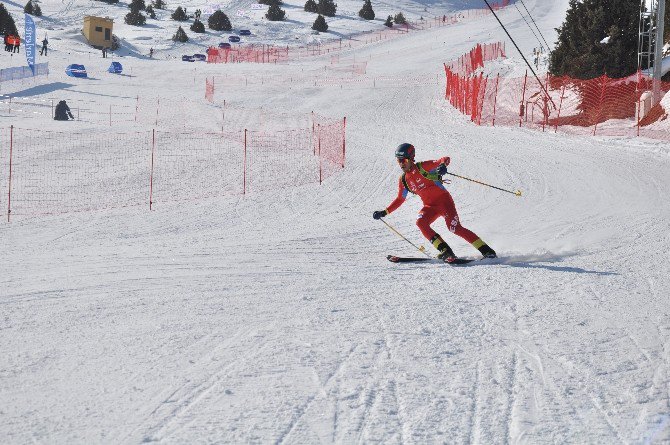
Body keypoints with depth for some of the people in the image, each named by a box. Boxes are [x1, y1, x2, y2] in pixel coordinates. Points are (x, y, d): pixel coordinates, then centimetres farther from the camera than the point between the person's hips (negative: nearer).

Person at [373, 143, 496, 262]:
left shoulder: (422, 167, -11)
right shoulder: (403, 180, 7)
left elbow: (445, 159, -16)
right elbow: (400, 199, 20)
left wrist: (442, 165, -41)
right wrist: (384, 212, 11)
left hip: (443, 200, -6)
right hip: (430, 206, 6)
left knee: (455, 228, -19)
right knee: (420, 223, -22)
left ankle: (486, 250, -11)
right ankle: (446, 251, -22)